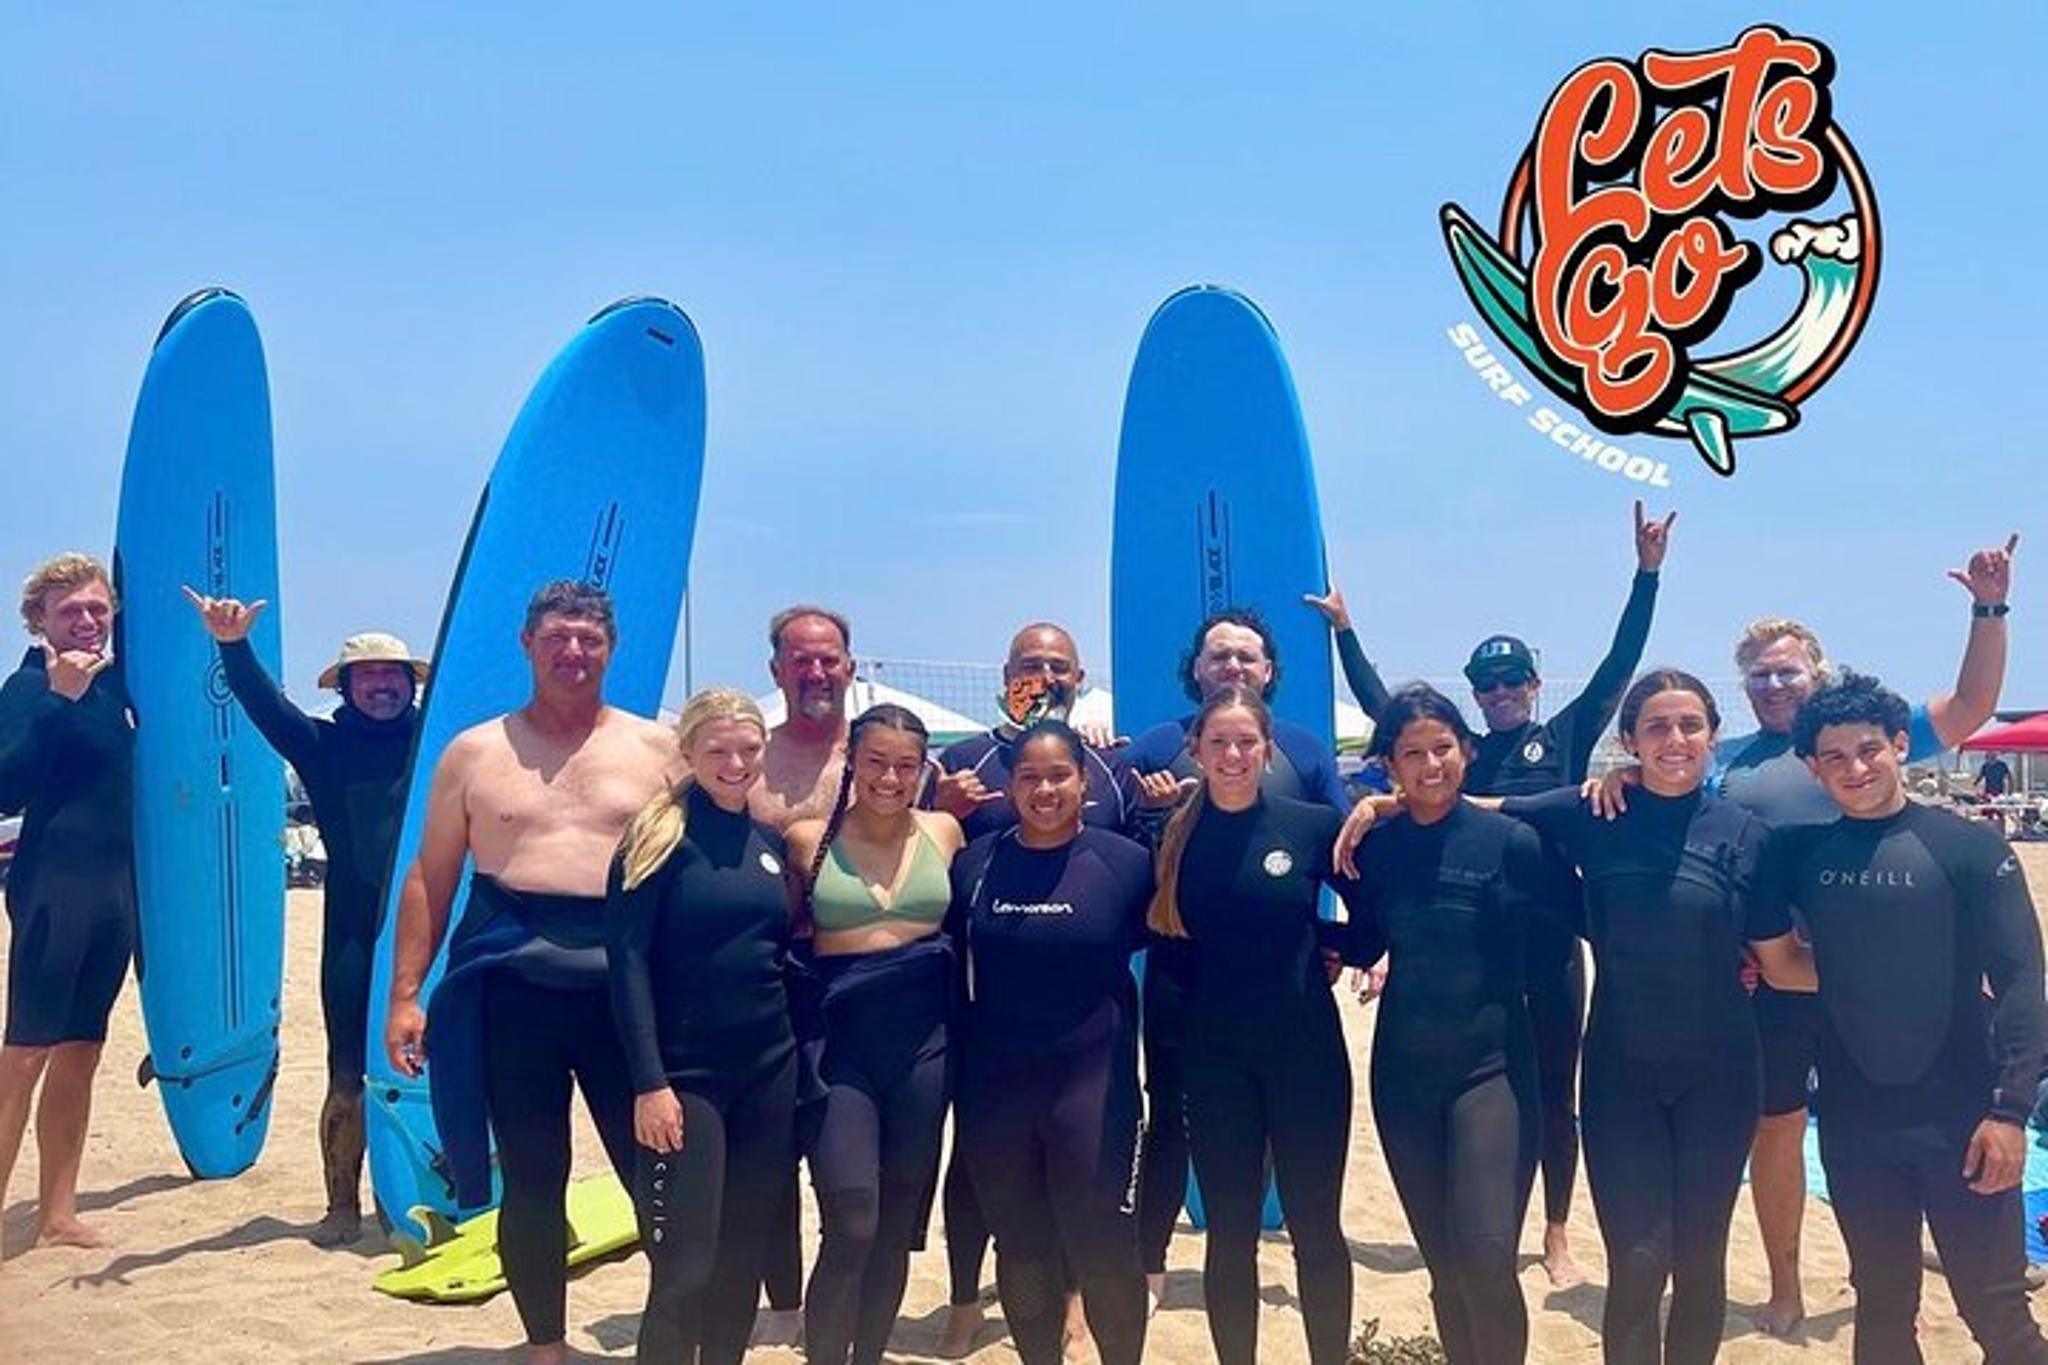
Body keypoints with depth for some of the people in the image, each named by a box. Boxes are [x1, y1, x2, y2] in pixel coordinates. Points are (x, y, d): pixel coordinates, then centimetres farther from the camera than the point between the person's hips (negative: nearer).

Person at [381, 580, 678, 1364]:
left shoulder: (658, 749, 7)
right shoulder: (474, 752, 8)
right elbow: (430, 880, 9)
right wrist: (405, 994, 3)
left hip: (628, 981, 0)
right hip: (510, 981, 1)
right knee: (532, 1179, 8)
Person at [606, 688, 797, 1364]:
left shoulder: (770, 842, 10)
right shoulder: (661, 835, -8)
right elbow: (627, 961, -12)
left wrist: (798, 1053, 9)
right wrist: (649, 1081, -18)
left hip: (768, 1069, 6)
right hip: (684, 1072, -6)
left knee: (744, 1254, 12)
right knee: (683, 1267, -6)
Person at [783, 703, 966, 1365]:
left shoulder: (944, 830, 5)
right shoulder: (809, 838, -2)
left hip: (924, 1043, 3)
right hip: (841, 1042, -3)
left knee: (898, 1225, 10)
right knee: (851, 1226, -11)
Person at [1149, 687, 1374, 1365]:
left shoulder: (1315, 825, -5)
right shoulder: (1174, 838, 0)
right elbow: (1164, 940, 8)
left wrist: (1323, 941, -6)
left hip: (1307, 1051, -1)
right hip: (1214, 1057, 1)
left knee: (1315, 1227, 8)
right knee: (1230, 1234, 9)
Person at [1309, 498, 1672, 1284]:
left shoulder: (1565, 738, 4)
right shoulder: (1460, 753, 8)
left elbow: (1619, 665, -3)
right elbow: (1383, 710, 11)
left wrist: (1647, 575, -11)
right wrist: (1344, 630, 10)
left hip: (1551, 939, -1)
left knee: (1555, 1090, 8)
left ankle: (1557, 1236, 19)